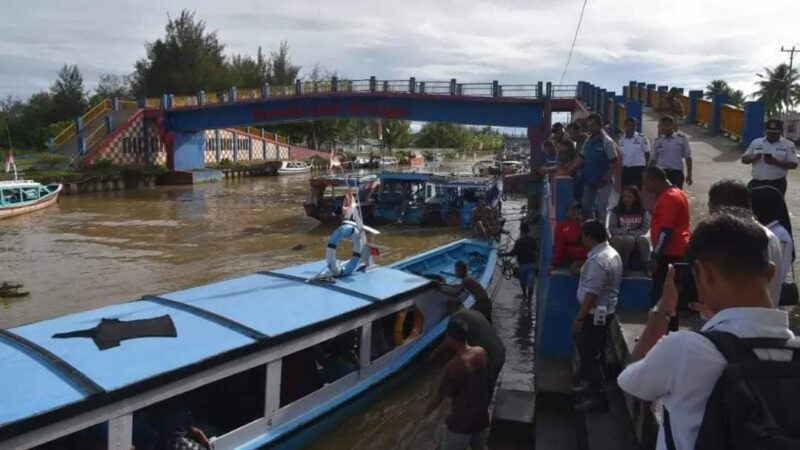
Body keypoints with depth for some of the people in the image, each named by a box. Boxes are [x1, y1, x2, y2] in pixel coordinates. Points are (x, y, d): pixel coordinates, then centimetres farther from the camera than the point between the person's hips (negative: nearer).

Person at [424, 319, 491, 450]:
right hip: (482, 416, 6)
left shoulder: (455, 365, -28)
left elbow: (440, 395, -16)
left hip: (462, 421, -6)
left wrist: (426, 411, 2)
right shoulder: (481, 352, -8)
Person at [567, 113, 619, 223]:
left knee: (600, 208, -2)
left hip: (602, 182, -7)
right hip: (589, 181, 7)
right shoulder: (588, 141, 8)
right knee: (585, 206, 11)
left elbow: (614, 163, -13)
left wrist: (605, 180, -19)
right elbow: (581, 158, 12)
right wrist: (569, 171, 2)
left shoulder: (607, 142, -11)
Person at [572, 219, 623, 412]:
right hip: (606, 310, 10)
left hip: (595, 313, -10)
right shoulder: (613, 253, 8)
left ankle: (598, 396, 3)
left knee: (588, 353, -2)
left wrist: (579, 318, -21)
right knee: (594, 351, 20)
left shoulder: (598, 260, -25)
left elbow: (592, 293, -26)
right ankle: (593, 385, 33)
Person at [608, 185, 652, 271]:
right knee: (629, 239, -35)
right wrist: (627, 232, -16)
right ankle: (622, 266, -26)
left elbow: (645, 230, -2)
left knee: (643, 239, -32)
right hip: (621, 239, -2)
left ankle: (647, 266, -28)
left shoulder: (643, 211, 3)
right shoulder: (615, 211, -2)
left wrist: (631, 232, -14)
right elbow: (612, 229, -5)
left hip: (638, 237, 2)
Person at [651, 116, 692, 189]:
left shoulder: (681, 138, -1)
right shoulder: (658, 141, 5)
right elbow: (654, 159, 12)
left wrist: (689, 174, -2)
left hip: (677, 173, -2)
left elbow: (688, 157, 1)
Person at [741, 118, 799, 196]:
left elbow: (794, 164, -5)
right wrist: (754, 157, -15)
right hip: (757, 183, 2)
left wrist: (776, 162, -22)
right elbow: (744, 159, 8)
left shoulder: (788, 145, 1)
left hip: (777, 184, -2)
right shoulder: (756, 142, 8)